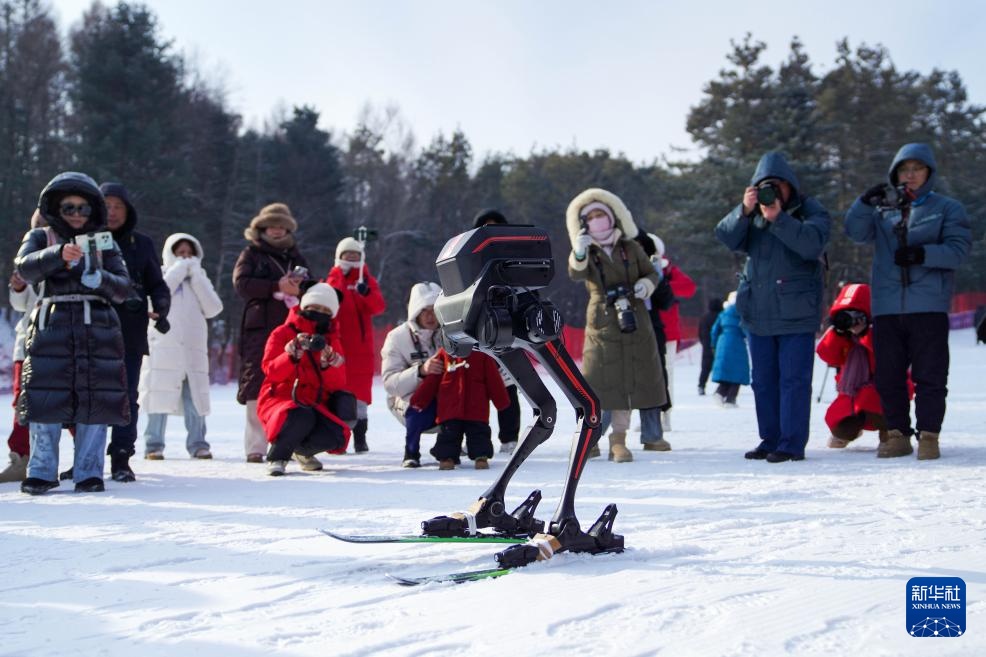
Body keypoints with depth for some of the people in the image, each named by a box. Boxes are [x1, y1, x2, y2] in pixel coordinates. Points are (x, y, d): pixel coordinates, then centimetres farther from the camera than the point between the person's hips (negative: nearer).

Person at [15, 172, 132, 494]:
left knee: (94, 401, -2)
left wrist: (98, 278, -16)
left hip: (97, 328, 1)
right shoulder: (41, 237, 11)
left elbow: (123, 288, 5)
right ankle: (41, 472, 3)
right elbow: (24, 268, -10)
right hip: (51, 326, -1)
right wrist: (58, 254, -28)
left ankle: (89, 473, 5)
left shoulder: (105, 243, 15)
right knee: (45, 400, -6)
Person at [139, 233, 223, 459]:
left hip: (193, 349, 3)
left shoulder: (200, 279, 20)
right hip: (163, 348, -3)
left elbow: (213, 308, 4)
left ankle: (198, 444, 4)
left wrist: (195, 275, 1)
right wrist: (180, 269, -3)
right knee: (160, 397, -6)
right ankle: (154, 445, -1)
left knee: (195, 398, -2)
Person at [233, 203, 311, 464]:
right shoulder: (251, 254, 10)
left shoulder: (295, 257, 23)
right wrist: (277, 287, -16)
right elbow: (241, 283, -7)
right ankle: (255, 447, -6)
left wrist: (300, 286, -3)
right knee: (258, 384, -8)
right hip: (260, 327, -4)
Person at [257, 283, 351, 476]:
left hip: (314, 404, 4)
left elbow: (338, 384, 2)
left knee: (336, 436, -25)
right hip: (280, 399, -4)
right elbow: (271, 372, -11)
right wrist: (292, 355, -27)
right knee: (301, 418, -39)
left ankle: (302, 449, 9)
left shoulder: (332, 341, 13)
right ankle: (277, 457, -10)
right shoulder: (282, 334, 2)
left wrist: (329, 363, -18)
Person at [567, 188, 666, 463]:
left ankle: (618, 440, 13)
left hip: (634, 324, 2)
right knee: (600, 381, -6)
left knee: (629, 380, 4)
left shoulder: (631, 249, 6)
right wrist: (578, 254, -42)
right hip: (602, 325, -2)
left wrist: (646, 284, -8)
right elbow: (576, 273, -21)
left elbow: (651, 272, 15)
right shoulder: (587, 254, 0)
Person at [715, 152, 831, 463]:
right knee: (763, 379, 10)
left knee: (794, 378, -6)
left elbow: (812, 243, -20)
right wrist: (744, 211, -21)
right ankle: (770, 439, 17)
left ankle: (792, 443, -5)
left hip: (796, 312, -5)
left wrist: (778, 218, -27)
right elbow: (727, 237, -5)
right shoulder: (751, 212, 11)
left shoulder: (811, 211, -1)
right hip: (758, 312, 5)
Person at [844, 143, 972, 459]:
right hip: (886, 307, 3)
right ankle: (897, 434, 15)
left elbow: (957, 249, -5)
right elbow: (856, 232, -2)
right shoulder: (882, 210, 15)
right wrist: (865, 202, -20)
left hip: (928, 306, -3)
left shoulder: (947, 208, 7)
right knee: (888, 376, 6)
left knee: (930, 375, -4)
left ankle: (928, 435, 2)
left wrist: (923, 254, -20)